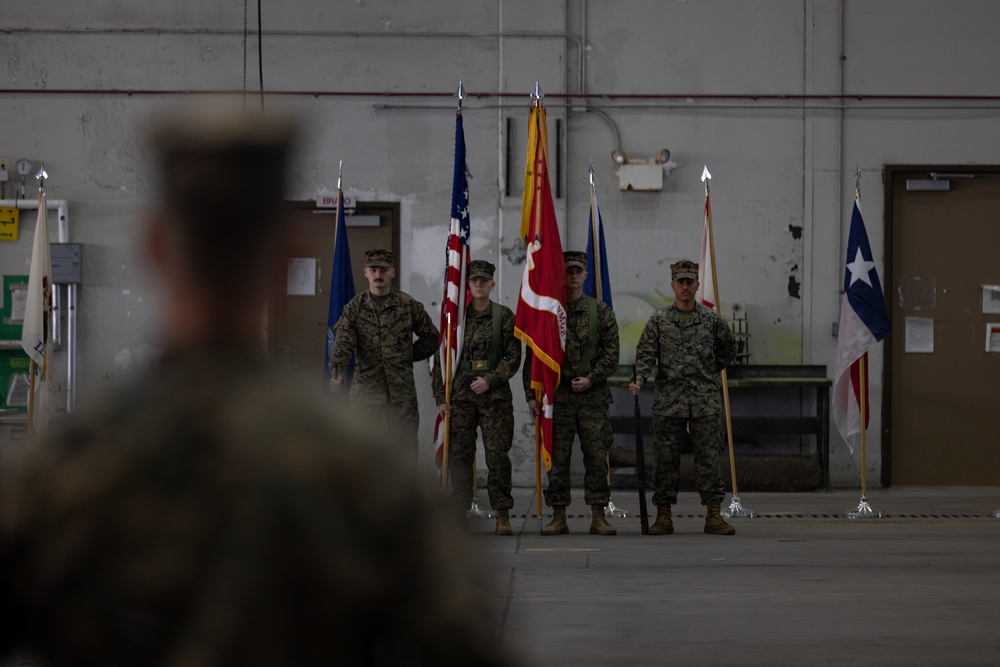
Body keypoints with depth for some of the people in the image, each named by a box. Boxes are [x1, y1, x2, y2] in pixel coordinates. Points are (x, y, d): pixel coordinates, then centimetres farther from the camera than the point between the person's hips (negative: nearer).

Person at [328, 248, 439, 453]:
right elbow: (342, 344, -10)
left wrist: (408, 356, 8)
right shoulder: (354, 308, 2)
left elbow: (431, 338, 16)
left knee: (405, 445, 2)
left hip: (402, 390, 0)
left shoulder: (409, 305, 4)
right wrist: (337, 374, -26)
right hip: (365, 388, 0)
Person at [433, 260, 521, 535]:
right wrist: (441, 397, 3)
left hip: (494, 396, -1)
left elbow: (513, 357, 1)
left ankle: (502, 515, -1)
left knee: (498, 456, -4)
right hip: (460, 396, 1)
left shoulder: (504, 316, 5)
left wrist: (489, 380, -11)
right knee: (459, 455, 0)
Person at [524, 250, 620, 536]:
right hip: (557, 396, 0)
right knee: (557, 459, 0)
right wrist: (531, 395, -1)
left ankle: (598, 516, 5)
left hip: (593, 395, 0)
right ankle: (558, 517, 6)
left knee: (597, 457, 0)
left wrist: (591, 379, -9)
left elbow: (611, 354, 4)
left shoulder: (601, 311, 7)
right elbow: (532, 357, 5)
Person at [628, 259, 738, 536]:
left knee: (708, 457, -1)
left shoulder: (712, 319, 6)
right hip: (668, 401, 0)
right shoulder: (659, 320, 4)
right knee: (666, 458, 2)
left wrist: (709, 371, 13)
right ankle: (663, 516, 7)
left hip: (705, 401, 0)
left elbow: (729, 350, 20)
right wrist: (639, 379, -18)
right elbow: (646, 353, -2)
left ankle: (713, 515, 1)